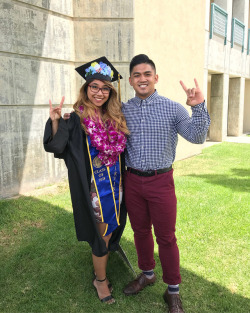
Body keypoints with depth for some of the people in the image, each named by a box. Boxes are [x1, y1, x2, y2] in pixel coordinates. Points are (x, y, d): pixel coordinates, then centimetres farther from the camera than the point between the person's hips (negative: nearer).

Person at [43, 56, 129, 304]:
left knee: (109, 232, 16)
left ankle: (101, 274, 38)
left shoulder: (115, 118, 5)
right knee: (102, 235, 6)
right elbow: (57, 147, -18)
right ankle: (100, 279, 30)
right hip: (94, 189, -5)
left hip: (115, 187, 5)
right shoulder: (77, 120, -10)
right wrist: (55, 122, -32)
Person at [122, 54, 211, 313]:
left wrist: (198, 107, -25)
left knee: (166, 237, 6)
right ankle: (146, 274, 43)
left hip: (161, 181, -3)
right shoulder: (122, 111, 2)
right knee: (140, 231, 18)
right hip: (132, 181, 3)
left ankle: (172, 291, 27)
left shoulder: (172, 108, -5)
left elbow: (197, 137, -14)